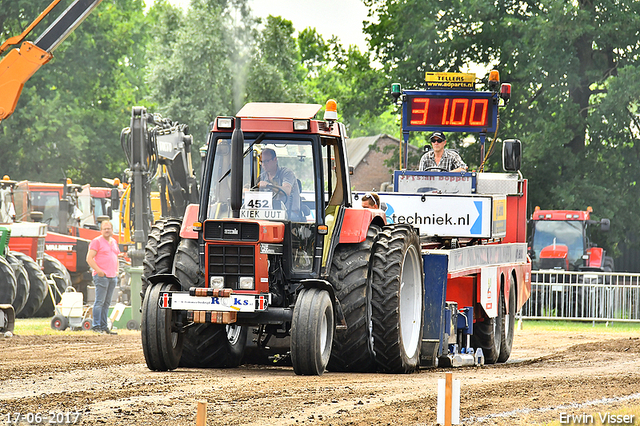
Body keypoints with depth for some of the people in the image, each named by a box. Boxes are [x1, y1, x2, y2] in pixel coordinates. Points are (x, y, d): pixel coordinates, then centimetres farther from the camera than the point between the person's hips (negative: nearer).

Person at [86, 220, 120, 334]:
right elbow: (89, 258, -10)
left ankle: (104, 327, 12)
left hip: (112, 277, 7)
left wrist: (116, 271, 16)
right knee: (99, 302, -9)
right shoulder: (96, 242, -4)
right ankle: (96, 326, -8)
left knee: (107, 303, 9)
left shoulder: (114, 242, 19)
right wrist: (98, 270, -17)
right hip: (101, 276, -7)